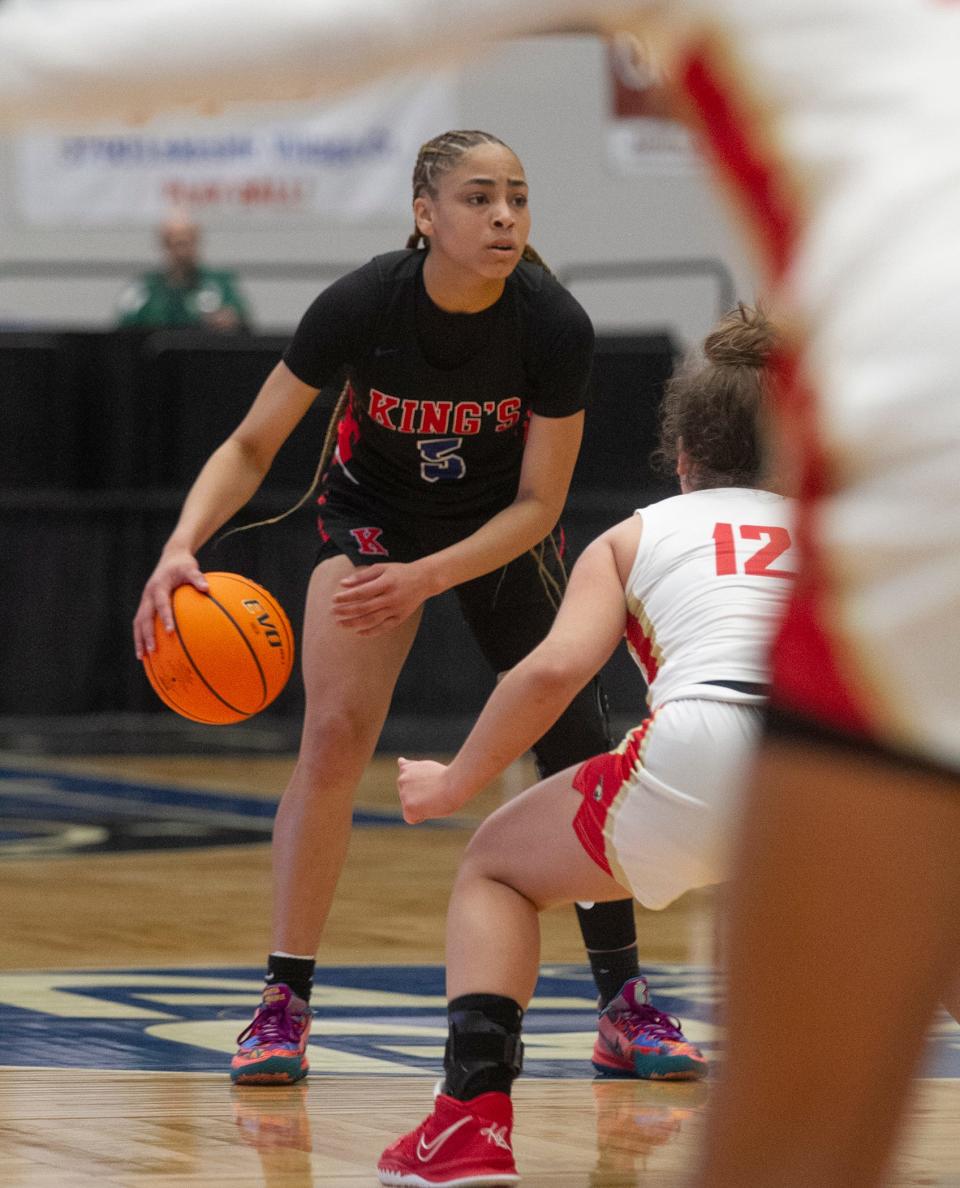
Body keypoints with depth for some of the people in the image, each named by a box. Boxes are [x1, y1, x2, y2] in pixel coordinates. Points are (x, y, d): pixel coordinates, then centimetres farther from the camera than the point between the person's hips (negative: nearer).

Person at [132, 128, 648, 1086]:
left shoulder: (555, 327, -27)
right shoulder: (361, 305, -29)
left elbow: (538, 505, -21)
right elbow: (252, 444, -20)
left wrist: (428, 576, -34)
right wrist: (183, 544, -36)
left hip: (503, 534, 1)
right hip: (372, 517, -1)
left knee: (580, 750, -3)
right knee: (334, 734, -19)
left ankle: (624, 1004, 13)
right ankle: (284, 1006, -12)